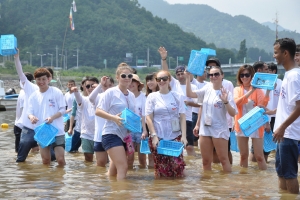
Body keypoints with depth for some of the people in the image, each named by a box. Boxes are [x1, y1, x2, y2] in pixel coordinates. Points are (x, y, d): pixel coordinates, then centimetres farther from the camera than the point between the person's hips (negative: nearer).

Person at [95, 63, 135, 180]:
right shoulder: (111, 92, -9)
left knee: (114, 171, 14)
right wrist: (114, 118, -25)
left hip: (125, 135, 7)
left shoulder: (131, 95, 11)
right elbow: (98, 111, -11)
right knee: (123, 167, -19)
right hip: (111, 134, -7)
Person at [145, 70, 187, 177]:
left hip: (175, 137, 1)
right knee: (162, 168, -3)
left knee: (178, 166, -8)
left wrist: (184, 136, -6)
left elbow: (182, 117, 4)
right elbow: (148, 118, 2)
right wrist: (154, 136, -8)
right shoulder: (152, 97, 6)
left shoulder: (178, 96, 7)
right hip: (158, 138, 0)